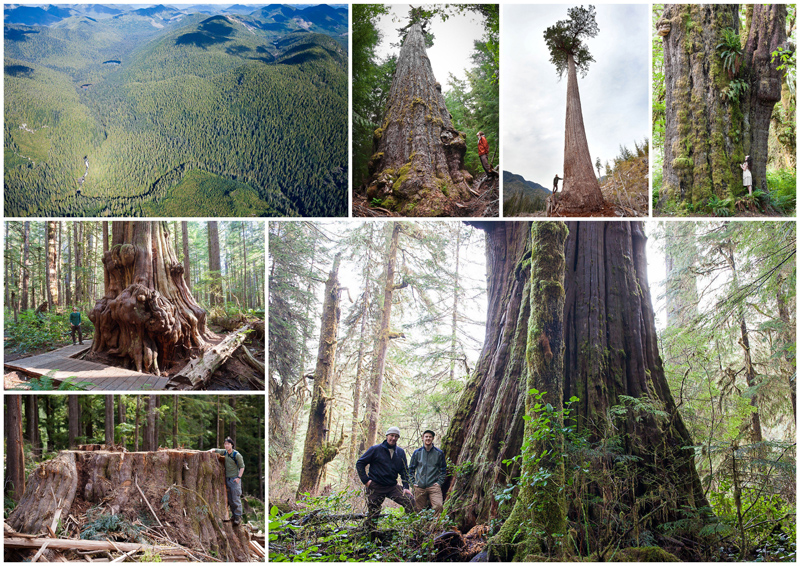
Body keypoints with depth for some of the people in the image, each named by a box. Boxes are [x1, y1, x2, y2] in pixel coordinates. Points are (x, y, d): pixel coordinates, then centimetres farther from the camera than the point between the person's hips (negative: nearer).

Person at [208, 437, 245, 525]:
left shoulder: (237, 454, -8)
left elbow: (242, 466, -6)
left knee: (236, 499, -8)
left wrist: (239, 477, -14)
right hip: (227, 479, 6)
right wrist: (211, 450, -2)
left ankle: (238, 517, -3)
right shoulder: (224, 452, 8)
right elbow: (215, 450, 21)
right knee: (230, 499, 7)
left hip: (235, 479, -6)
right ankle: (234, 516, 15)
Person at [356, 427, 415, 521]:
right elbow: (360, 463, 1)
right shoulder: (375, 449, -2)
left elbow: (404, 470, 13)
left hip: (393, 487, 3)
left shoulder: (400, 452, 10)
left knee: (410, 502, -17)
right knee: (373, 516, -1)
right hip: (375, 487, -3)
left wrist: (405, 487, -1)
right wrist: (365, 480, -8)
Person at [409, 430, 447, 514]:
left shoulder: (439, 453, 7)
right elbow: (411, 469, 16)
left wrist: (439, 482, 0)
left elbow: (443, 470, 12)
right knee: (419, 510, 2)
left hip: (434, 486, -2)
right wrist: (413, 482, 6)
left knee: (438, 506, -21)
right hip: (419, 487, 2)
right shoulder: (417, 452, 10)